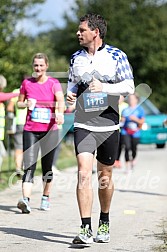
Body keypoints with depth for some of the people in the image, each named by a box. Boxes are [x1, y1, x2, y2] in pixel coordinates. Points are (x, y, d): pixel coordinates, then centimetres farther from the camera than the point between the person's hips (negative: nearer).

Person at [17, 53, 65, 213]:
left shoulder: (54, 83, 0)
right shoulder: (27, 83, 6)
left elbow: (61, 100, -17)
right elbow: (19, 103, 17)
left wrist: (60, 112, -38)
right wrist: (27, 104, -6)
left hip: (50, 130, 0)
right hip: (30, 130, 0)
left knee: (47, 167, 9)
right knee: (29, 165, -13)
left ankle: (45, 197, 26)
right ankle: (26, 200, -24)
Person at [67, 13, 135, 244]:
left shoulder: (116, 56, -3)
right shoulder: (76, 58, 8)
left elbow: (129, 86, -7)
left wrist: (104, 87, -21)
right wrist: (70, 95, -1)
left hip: (109, 126, -1)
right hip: (83, 126, 1)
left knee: (105, 178, 9)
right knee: (83, 174, -15)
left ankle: (104, 223, 31)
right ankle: (85, 229, -16)